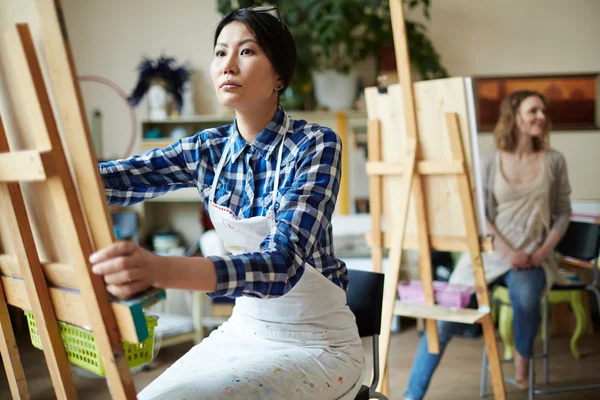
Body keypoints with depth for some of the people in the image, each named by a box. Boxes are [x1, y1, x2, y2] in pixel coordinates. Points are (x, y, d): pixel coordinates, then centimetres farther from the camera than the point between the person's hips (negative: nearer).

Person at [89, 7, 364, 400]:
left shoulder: (316, 145, -18)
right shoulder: (208, 149, -1)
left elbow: (282, 264, -30)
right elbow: (115, 178, -12)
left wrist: (161, 269, -46)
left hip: (317, 343, -5)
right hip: (244, 331, 5)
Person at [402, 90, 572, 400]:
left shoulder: (553, 161, 4)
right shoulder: (490, 163, 0)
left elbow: (563, 213, 8)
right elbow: (479, 216, -2)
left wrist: (543, 252, -6)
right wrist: (509, 252, -13)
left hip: (533, 257, 0)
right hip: (490, 252, 0)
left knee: (524, 293, -35)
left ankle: (522, 359, -4)